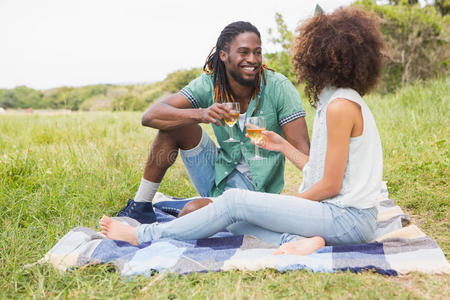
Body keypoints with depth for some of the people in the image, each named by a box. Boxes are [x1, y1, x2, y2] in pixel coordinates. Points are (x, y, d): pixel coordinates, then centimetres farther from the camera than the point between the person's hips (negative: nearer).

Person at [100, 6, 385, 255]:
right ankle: (299, 240, -17)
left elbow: (330, 185, -17)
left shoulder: (340, 106, -17)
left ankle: (142, 235, -2)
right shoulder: (333, 101, 14)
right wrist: (284, 147, 17)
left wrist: (287, 205, -3)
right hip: (348, 218, 9)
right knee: (242, 219, 5)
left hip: (348, 218, -9)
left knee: (235, 201, -11)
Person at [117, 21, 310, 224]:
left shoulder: (279, 87, -16)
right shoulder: (209, 84, -10)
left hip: (255, 190, -3)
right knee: (174, 124, -15)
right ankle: (141, 207, -3)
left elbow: (301, 150, -19)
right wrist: (200, 115, -37)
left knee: (194, 211, -30)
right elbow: (150, 116, -19)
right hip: (217, 173, 3)